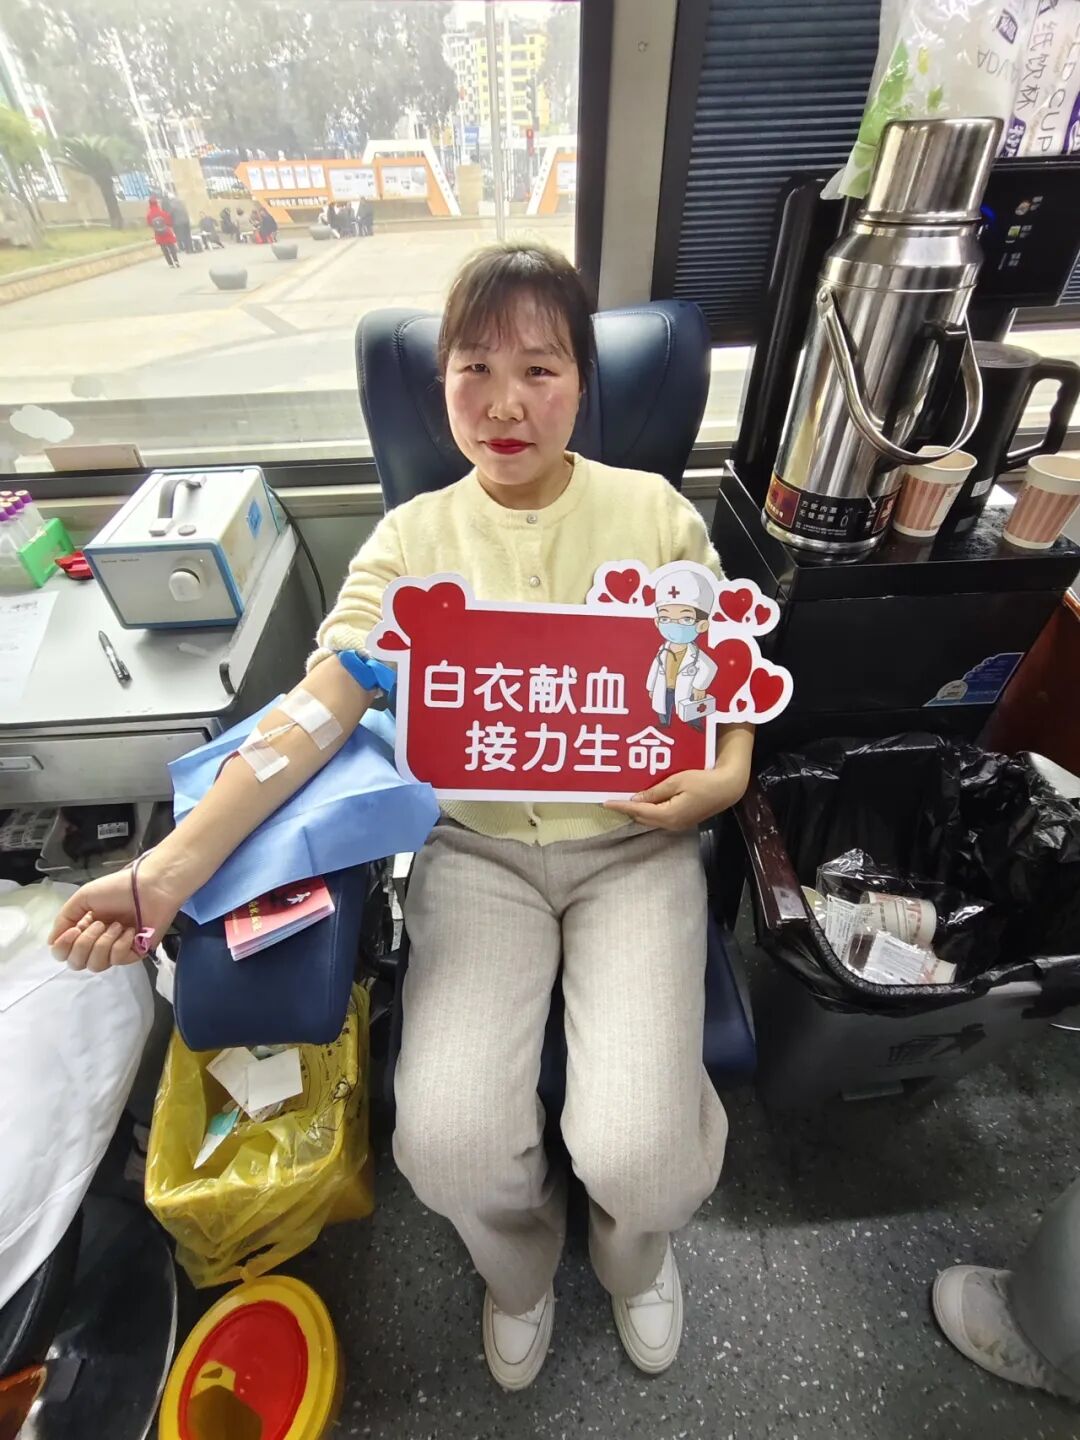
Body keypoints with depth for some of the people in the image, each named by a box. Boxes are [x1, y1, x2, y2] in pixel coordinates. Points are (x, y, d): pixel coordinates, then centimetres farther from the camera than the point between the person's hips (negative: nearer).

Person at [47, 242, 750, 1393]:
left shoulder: (654, 512, 3)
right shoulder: (414, 538, 2)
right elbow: (315, 710, -7)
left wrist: (724, 777, -12)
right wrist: (170, 868, -18)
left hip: (634, 842, 1)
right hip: (477, 847, 1)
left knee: (641, 1156, -14)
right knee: (448, 1144, -16)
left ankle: (630, 1255, 32)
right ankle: (519, 1267, 29)